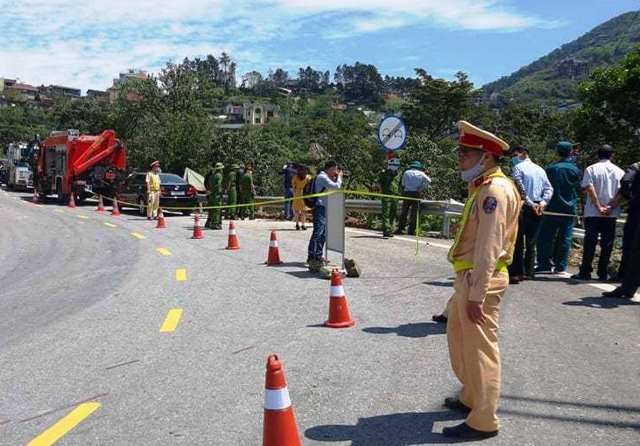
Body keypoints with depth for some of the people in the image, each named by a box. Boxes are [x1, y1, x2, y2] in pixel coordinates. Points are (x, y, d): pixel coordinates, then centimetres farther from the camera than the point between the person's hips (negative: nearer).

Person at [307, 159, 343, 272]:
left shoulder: (325, 177, 20)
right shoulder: (322, 177, -12)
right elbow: (336, 187, -19)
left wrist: (336, 179, 16)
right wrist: (339, 177, -2)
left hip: (325, 209, 11)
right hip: (320, 208, -11)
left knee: (323, 234, 15)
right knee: (317, 233, -16)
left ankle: (318, 256, 24)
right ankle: (312, 258, -19)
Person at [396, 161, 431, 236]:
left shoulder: (406, 173, 11)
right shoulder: (421, 173, 8)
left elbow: (402, 184, 11)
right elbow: (428, 180, 2)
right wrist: (422, 188, 4)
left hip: (406, 193, 1)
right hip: (416, 194, -1)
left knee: (404, 212, 6)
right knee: (414, 213, 1)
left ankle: (400, 229, 2)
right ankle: (411, 230, -1)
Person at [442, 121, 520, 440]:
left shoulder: (494, 190, -18)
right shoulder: (482, 186, 14)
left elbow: (488, 248, -23)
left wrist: (477, 295, -23)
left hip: (481, 280, -10)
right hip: (469, 276, 10)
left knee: (480, 350, 0)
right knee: (460, 339, 22)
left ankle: (483, 421, 12)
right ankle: (471, 398, 39)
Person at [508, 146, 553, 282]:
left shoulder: (518, 167, -3)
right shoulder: (540, 169, 16)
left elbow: (520, 188, -15)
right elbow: (549, 188, 9)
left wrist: (530, 203, -13)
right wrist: (542, 203, -2)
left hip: (523, 208, -6)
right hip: (538, 209, 6)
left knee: (518, 241, -4)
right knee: (531, 242, 11)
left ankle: (515, 273, -8)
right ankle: (528, 272, 14)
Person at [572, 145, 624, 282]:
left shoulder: (591, 169, 0)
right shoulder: (619, 171, 6)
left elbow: (589, 189, -11)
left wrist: (598, 207, -10)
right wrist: (611, 207, -7)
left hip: (592, 213, -1)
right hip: (611, 214, 1)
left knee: (590, 243, 3)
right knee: (607, 244, 6)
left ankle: (585, 272, 4)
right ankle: (603, 273, 8)